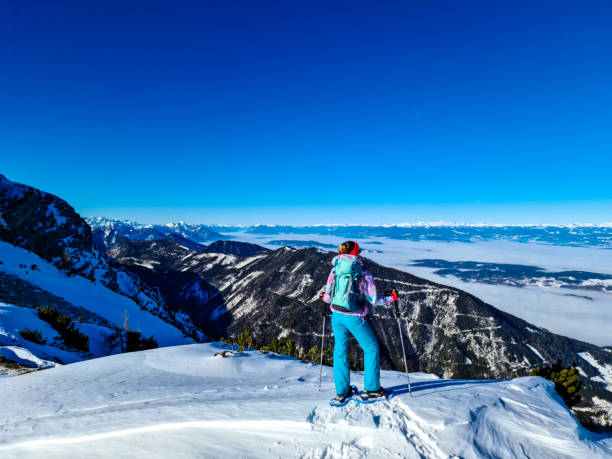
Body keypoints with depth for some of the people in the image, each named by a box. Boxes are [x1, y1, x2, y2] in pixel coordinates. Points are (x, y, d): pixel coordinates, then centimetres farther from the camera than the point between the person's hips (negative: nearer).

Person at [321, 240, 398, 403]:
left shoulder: (335, 270, 2)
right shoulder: (363, 273, -8)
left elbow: (327, 297, 3)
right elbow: (374, 300, -6)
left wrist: (324, 297, 27)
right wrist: (391, 298, 11)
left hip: (336, 315, 4)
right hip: (354, 317, -4)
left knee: (340, 350, 15)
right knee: (371, 348, 15)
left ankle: (342, 391, 21)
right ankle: (371, 389, 21)